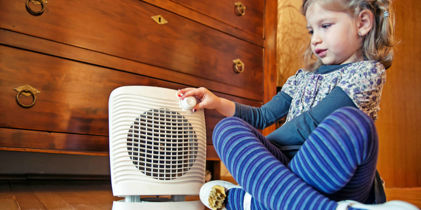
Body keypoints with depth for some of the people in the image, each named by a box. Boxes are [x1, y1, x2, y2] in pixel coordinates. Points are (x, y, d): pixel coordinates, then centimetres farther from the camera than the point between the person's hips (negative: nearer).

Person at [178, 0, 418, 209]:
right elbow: (264, 116, 23)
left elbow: (309, 124, -9)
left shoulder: (369, 70, 2)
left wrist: (255, 148, -4)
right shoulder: (304, 77, 22)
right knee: (227, 127, -16)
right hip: (289, 169, 6)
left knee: (352, 120, -34)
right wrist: (218, 102, 10)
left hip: (338, 179, -5)